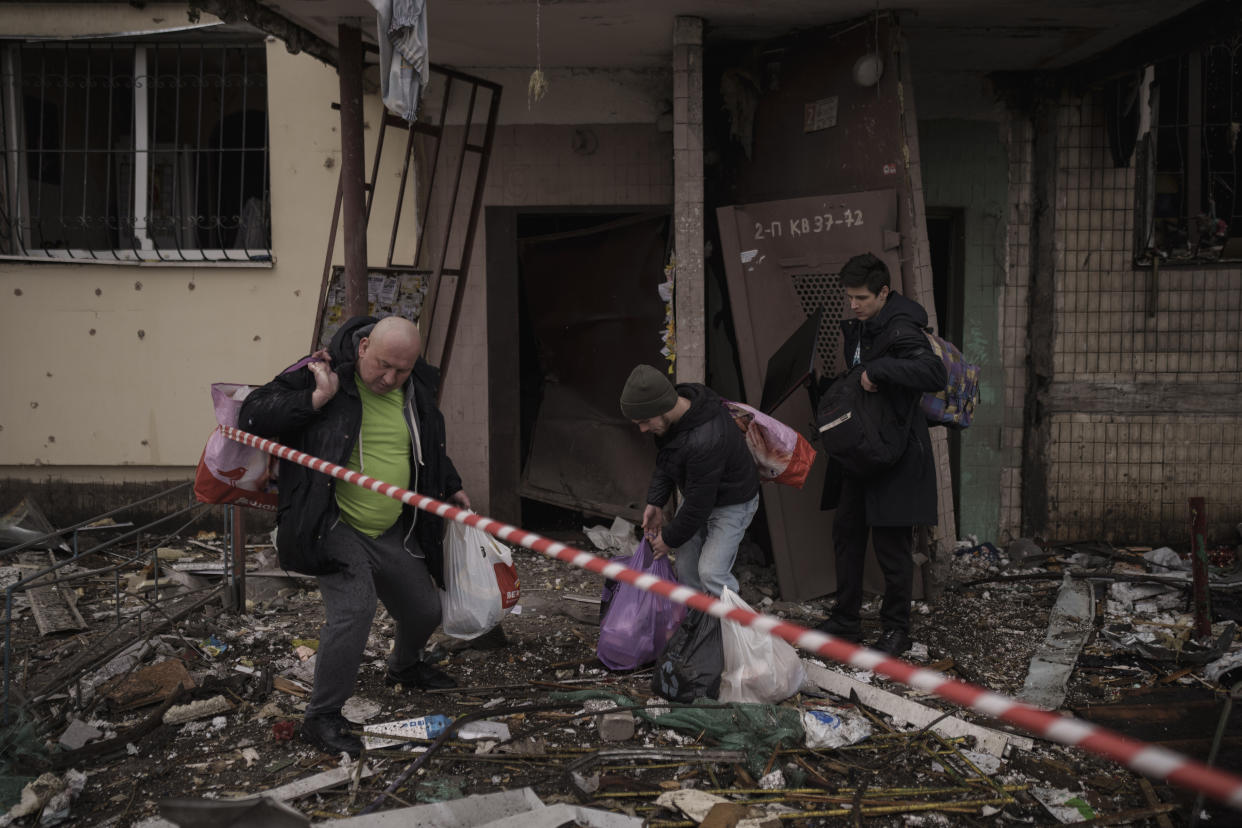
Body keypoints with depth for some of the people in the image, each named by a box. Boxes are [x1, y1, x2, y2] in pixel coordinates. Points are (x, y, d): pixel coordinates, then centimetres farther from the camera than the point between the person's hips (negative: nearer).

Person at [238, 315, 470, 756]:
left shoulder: (418, 390, 3)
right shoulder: (321, 373, -14)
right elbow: (252, 416, -17)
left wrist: (452, 487, 21)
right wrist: (316, 399, -25)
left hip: (393, 531, 6)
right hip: (336, 528, -6)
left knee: (425, 610, 15)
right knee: (353, 608, -24)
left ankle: (404, 667, 50)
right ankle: (322, 716, -4)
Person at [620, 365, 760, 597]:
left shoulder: (706, 440, -42)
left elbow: (699, 504, -31)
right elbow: (664, 460, 5)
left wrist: (670, 538, -17)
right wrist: (655, 502, -2)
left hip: (732, 503, -8)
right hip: (696, 495, 8)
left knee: (711, 572, -16)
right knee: (686, 566, 12)